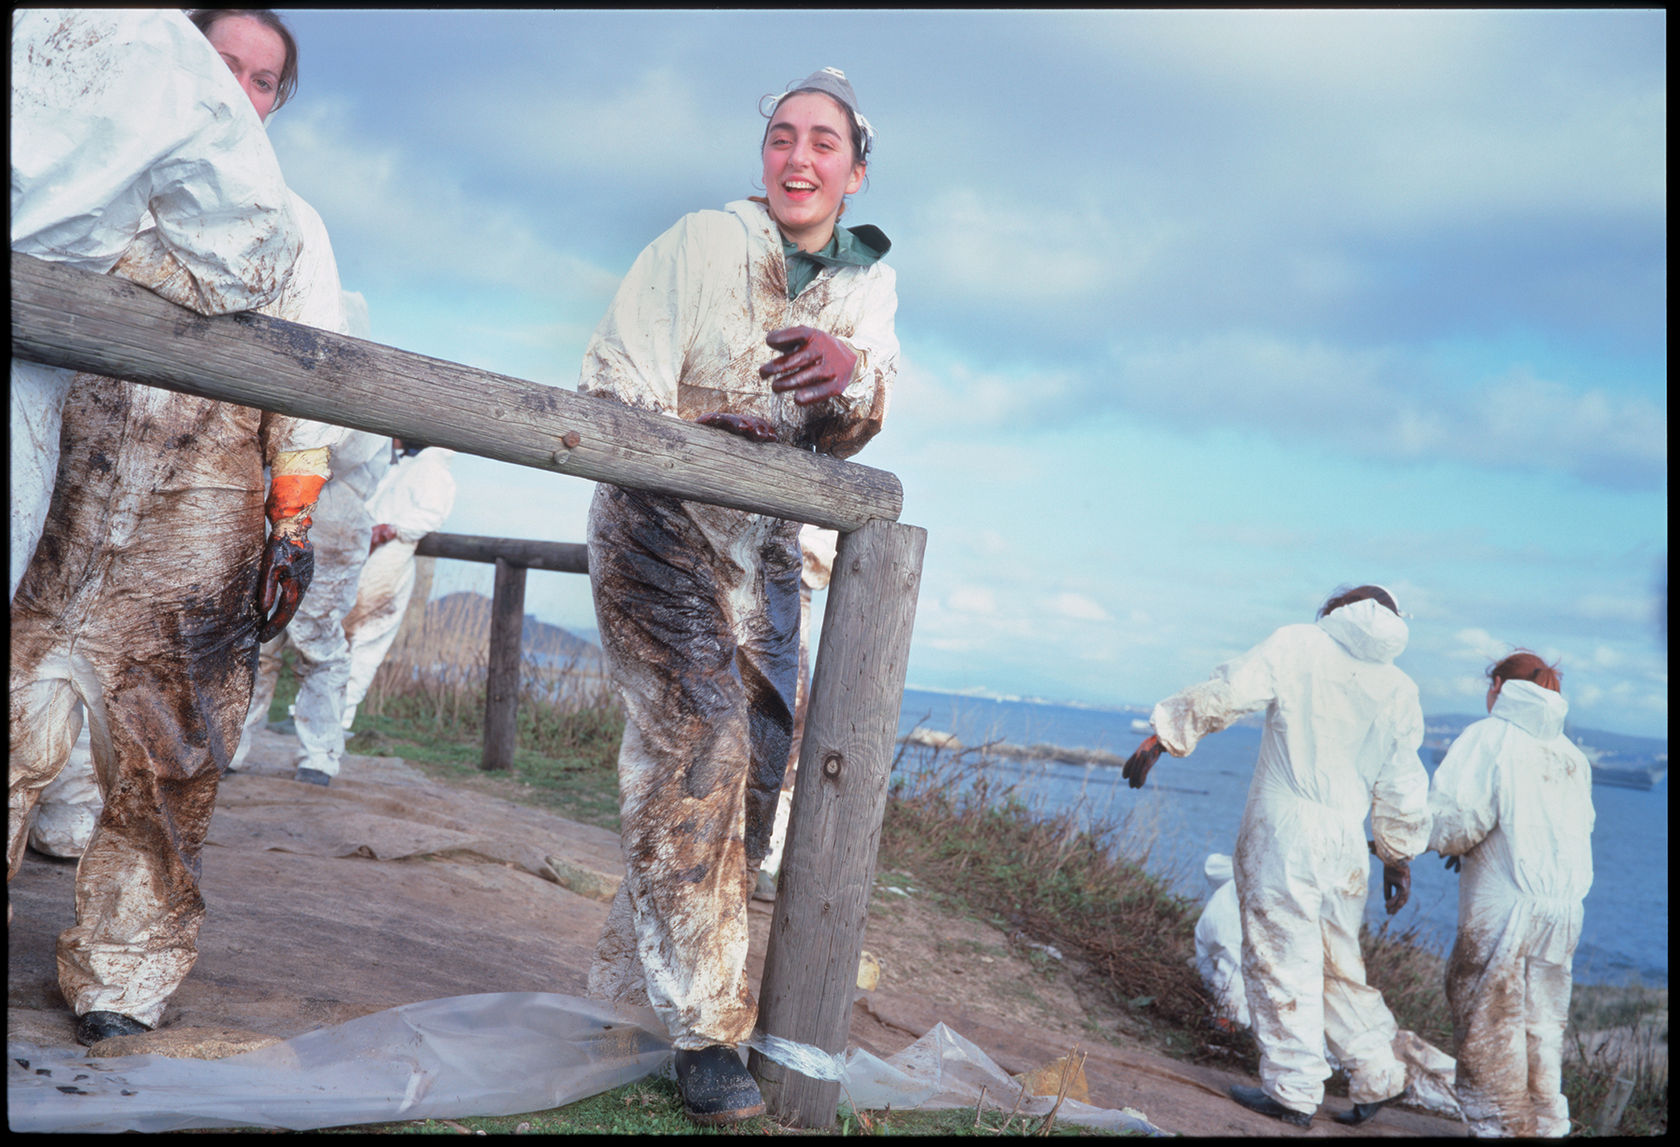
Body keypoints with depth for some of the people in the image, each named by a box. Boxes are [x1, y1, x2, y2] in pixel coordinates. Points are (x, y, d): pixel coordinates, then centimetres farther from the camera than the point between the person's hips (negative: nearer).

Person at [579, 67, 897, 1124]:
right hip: (661, 526, -5)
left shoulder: (868, 281, 2)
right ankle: (706, 1027, -11)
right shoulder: (701, 243, -11)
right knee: (698, 750, -18)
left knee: (757, 766, 7)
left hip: (766, 543, 6)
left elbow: (849, 435, -11)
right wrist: (705, 432, -31)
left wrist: (849, 377, -34)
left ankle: (640, 975, 27)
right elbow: (613, 392, -14)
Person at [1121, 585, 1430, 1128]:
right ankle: (1378, 1075, 26)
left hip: (1283, 835, -5)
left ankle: (1294, 1092, 10)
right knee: (1340, 963, 19)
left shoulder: (1297, 646, -4)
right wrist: (1399, 857, 21)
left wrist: (1162, 736, -3)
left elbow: (1223, 693, -11)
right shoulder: (1400, 692, 9)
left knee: (1283, 960, 3)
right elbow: (1402, 791, 11)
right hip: (1346, 844, 5)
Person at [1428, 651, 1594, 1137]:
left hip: (1503, 903, -6)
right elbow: (1580, 828, 11)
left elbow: (1457, 820, -14)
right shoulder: (1571, 755, 11)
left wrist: (1449, 841, 9)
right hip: (1564, 908, 7)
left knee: (1488, 1021, 3)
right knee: (1542, 1020, 16)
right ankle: (1546, 1124, 21)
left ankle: (1499, 1124, 8)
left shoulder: (1489, 737, -7)